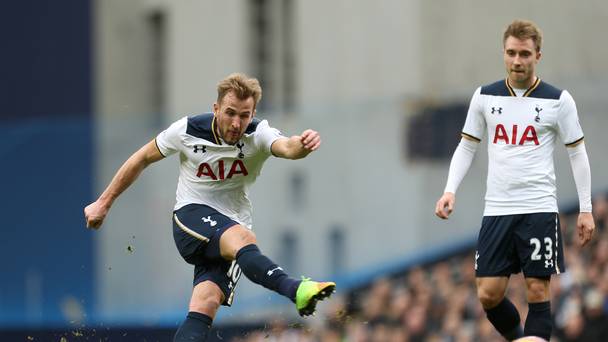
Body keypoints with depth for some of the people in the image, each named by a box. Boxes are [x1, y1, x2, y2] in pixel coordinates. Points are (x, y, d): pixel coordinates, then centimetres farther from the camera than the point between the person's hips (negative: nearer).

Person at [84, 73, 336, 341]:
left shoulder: (258, 135, -9)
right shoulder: (187, 130, -8)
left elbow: (286, 147, -32)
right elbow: (142, 159, 7)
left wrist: (302, 145, -57)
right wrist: (104, 203, 12)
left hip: (233, 225, 3)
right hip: (191, 216, -3)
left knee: (208, 303, -22)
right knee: (242, 238, -35)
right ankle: (296, 290, -57)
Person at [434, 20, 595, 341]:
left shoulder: (558, 100, -1)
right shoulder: (485, 96, 6)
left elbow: (577, 153, 5)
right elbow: (467, 146, 14)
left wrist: (586, 210, 2)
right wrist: (450, 190, 0)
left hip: (539, 209, -3)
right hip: (496, 209, 3)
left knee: (537, 291, -6)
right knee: (488, 294, -1)